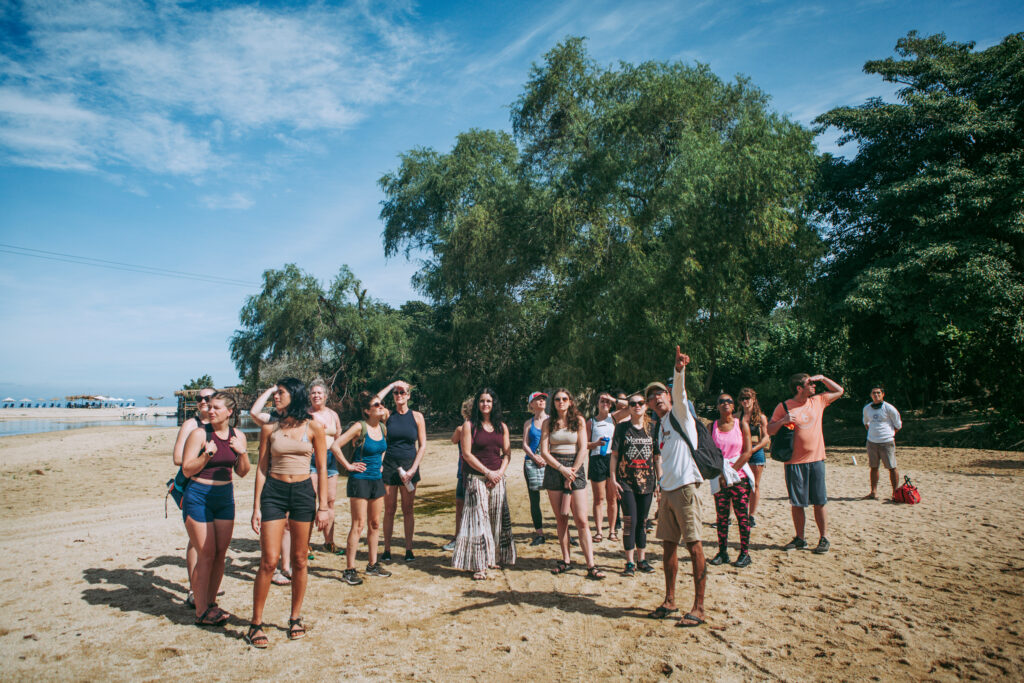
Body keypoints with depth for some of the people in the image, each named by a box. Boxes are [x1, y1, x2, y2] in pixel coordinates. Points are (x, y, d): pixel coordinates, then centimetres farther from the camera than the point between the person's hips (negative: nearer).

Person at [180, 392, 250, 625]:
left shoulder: (238, 435, 4)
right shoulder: (199, 434, -9)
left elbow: (242, 472, 8)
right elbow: (187, 470, -10)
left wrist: (242, 452, -9)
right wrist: (208, 453, -23)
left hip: (225, 497, 5)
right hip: (199, 497, -4)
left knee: (221, 554, 8)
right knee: (206, 555, -2)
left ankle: (211, 603, 24)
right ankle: (201, 611, 10)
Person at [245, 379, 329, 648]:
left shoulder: (314, 428, 0)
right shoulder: (269, 429, 3)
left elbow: (322, 468, 2)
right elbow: (262, 469, 5)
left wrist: (323, 506, -2)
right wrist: (256, 507, 1)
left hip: (303, 493, 0)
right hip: (273, 492, 0)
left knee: (300, 560, 8)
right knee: (269, 560, -4)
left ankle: (296, 618, 24)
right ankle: (256, 623, 11)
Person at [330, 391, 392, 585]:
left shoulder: (383, 428, 6)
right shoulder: (359, 427, -14)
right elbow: (335, 446, -18)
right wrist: (348, 466, -13)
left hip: (377, 479, 7)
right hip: (360, 479, -7)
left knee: (375, 524, 12)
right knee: (359, 525, -5)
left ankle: (372, 565, 23)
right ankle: (349, 569, 4)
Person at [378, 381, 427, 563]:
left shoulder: (417, 416, 3)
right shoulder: (388, 415, 3)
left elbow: (422, 445, 2)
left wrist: (413, 469, -7)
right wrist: (391, 385, -8)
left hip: (409, 467, 0)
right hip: (389, 466, 0)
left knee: (408, 510, 6)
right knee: (389, 509, 4)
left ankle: (409, 549, 14)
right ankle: (387, 549, 14)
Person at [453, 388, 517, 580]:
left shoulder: (502, 426, 10)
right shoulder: (469, 425, -2)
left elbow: (507, 453, 10)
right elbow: (467, 453, -8)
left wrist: (500, 471, -7)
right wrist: (487, 472, -12)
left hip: (497, 478, 4)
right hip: (477, 477, -4)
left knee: (497, 519, 8)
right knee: (479, 518, -6)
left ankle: (494, 557, 22)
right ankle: (479, 565, 0)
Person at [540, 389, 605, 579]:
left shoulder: (579, 420, 3)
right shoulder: (548, 423, 6)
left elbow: (583, 449, -2)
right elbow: (544, 451, 1)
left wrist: (571, 474, -7)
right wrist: (562, 469, -10)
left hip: (575, 468, -2)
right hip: (554, 469, 2)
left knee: (581, 520, -6)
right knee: (561, 519, 6)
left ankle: (591, 565, -5)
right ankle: (566, 560, 15)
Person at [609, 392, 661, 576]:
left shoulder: (652, 428, 6)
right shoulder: (622, 427, 1)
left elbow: (658, 457, 10)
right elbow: (614, 455, 1)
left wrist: (661, 481, 7)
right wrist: (612, 479, -5)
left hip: (647, 481, 2)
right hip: (626, 481, -2)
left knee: (642, 521, 10)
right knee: (630, 521, -4)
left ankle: (642, 559, 22)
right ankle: (630, 562, 6)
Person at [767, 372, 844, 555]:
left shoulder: (818, 401, 9)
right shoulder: (784, 407, -2)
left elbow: (839, 391, 24)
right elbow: (769, 431, -2)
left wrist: (823, 378, 10)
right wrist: (783, 421, -20)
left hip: (816, 460, 2)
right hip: (795, 462, -2)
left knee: (819, 503, 4)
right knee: (797, 503, 5)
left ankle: (824, 539, 15)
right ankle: (799, 539, 16)